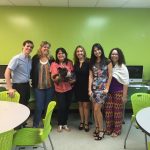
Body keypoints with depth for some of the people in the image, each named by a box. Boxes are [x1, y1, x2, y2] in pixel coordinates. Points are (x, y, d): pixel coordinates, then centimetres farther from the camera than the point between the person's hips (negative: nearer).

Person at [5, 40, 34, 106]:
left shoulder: (30, 59, 6)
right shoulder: (17, 58, -14)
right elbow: (7, 72, -18)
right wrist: (10, 88, -22)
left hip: (26, 85, 7)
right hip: (18, 86, -7)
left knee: (25, 106, 16)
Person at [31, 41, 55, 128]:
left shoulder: (51, 59, 3)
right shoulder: (35, 58, -1)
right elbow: (32, 71, 1)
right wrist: (33, 82, -3)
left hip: (50, 86, 2)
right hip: (38, 87, -2)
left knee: (48, 106, 12)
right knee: (39, 106, 2)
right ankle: (35, 125, 19)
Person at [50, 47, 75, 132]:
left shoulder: (69, 63, 3)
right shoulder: (54, 64, -5)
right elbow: (53, 78, -11)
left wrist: (73, 79, -12)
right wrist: (59, 77, -29)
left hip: (69, 88, 3)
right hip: (59, 89, -3)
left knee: (67, 107, 10)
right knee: (61, 107, -4)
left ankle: (65, 124, 27)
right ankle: (60, 124, 18)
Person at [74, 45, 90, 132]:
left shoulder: (88, 62, -11)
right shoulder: (76, 63, 7)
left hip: (86, 86, -5)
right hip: (78, 86, 5)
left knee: (86, 105, 3)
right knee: (80, 104, 14)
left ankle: (86, 123, 17)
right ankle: (82, 122, 27)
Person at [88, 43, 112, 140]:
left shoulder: (107, 61, -1)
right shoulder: (92, 63, 10)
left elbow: (110, 75, -3)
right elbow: (91, 76, 6)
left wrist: (107, 88, -8)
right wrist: (89, 89, -1)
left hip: (102, 88, -4)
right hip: (94, 88, 4)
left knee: (97, 109, -9)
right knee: (95, 109, 7)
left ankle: (101, 130, 8)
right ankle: (97, 128, 22)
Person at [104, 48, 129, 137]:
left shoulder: (122, 67, -6)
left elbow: (125, 83, -7)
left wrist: (124, 96, -9)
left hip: (119, 92, -4)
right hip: (109, 92, 4)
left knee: (117, 112, 4)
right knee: (108, 111, 6)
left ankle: (117, 130, 20)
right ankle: (109, 129, 22)